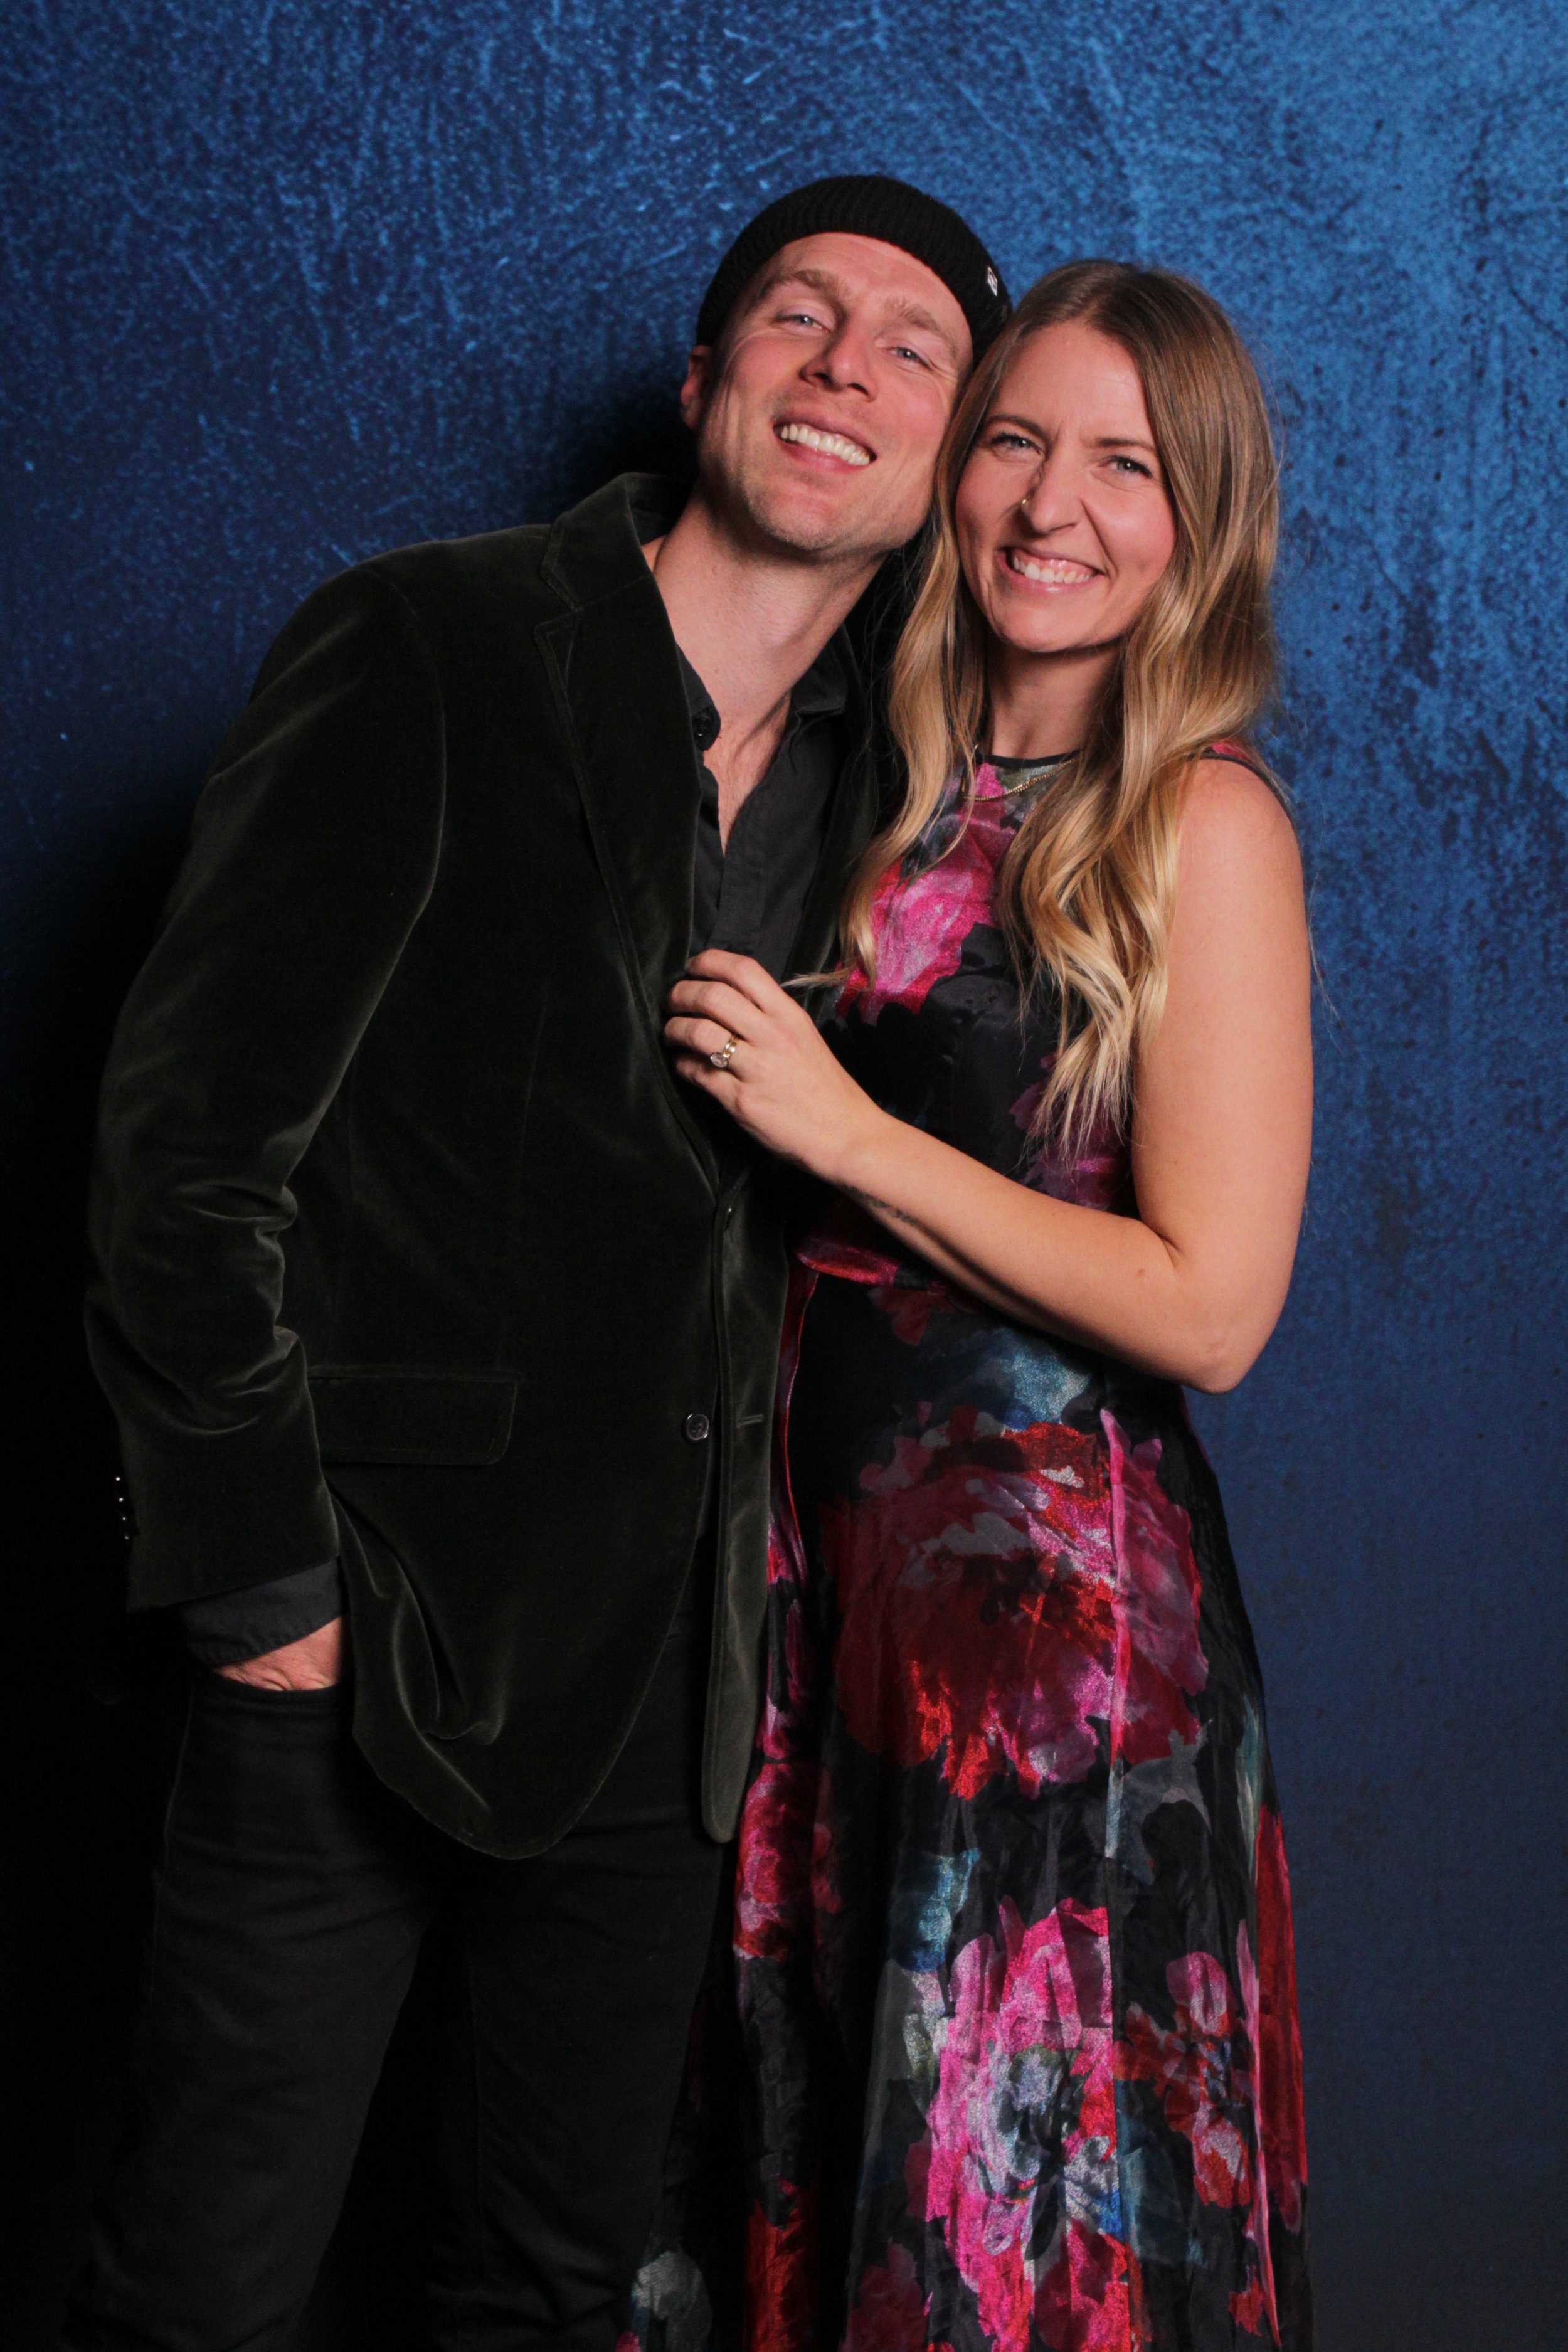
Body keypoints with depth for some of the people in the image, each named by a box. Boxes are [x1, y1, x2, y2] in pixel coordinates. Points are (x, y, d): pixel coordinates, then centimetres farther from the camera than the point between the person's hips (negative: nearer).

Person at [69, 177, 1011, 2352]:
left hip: (665, 1669, 5)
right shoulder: (427, 653, -8)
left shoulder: (886, 777, 8)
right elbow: (189, 1137, -11)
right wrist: (266, 1583, -13)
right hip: (367, 1632, -5)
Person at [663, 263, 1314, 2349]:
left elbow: (1209, 1307, -15)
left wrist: (848, 1132, -15)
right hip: (822, 1522, 6)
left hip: (1053, 1568, -6)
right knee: (819, 2148, 17)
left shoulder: (1204, 825, -10)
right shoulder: (895, 782, 8)